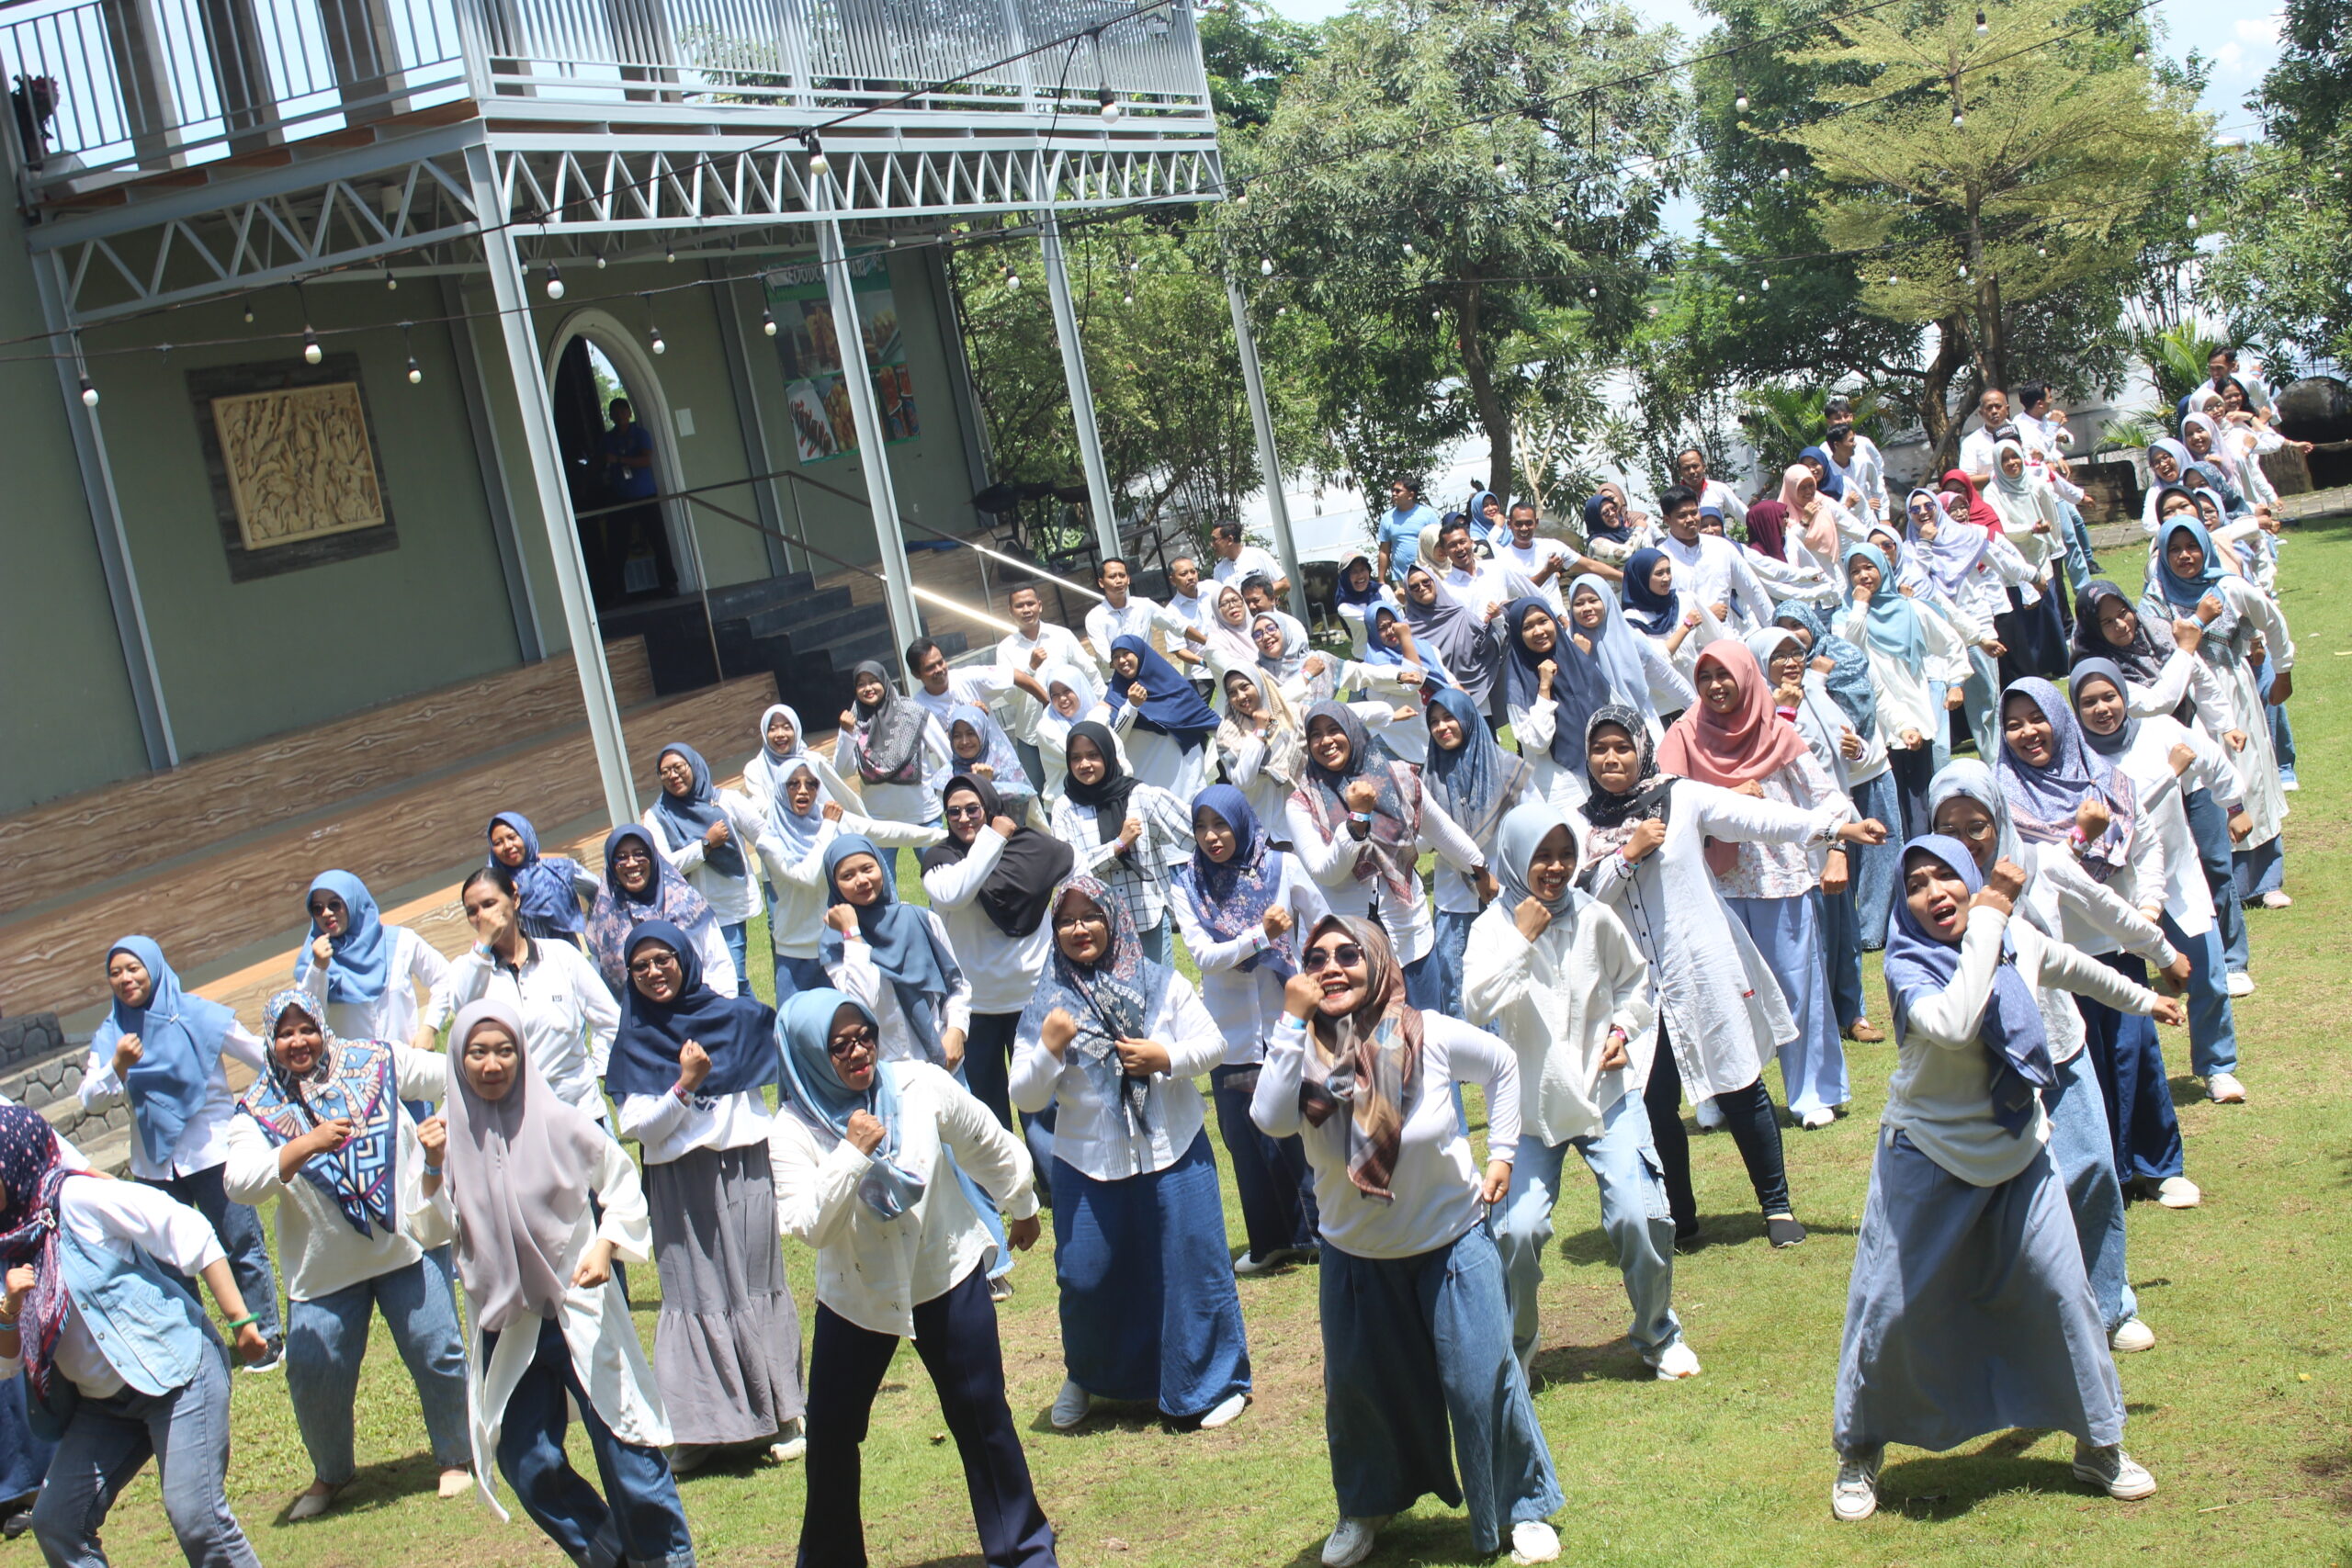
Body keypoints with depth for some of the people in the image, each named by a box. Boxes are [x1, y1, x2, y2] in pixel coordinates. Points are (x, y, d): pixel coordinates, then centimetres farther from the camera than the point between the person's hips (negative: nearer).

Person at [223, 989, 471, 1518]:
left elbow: (453, 1075, 10)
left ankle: (455, 1458, 23)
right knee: (313, 1377, 1)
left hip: (408, 1242, 0)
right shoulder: (259, 1111, -3)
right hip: (323, 1269, 0)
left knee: (439, 1356, -1)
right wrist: (305, 1146, -31)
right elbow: (239, 1183, -20)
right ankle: (330, 1473, 30)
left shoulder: (376, 1061, 0)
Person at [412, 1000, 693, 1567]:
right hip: (504, 1324, 3)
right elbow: (436, 1230, -2)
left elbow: (622, 1182, 2)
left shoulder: (558, 1121, -9)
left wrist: (604, 1248, -12)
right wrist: (433, 1167, -16)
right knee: (525, 1464, 5)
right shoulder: (449, 1134, -3)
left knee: (623, 1446, -1)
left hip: (581, 1312, -3)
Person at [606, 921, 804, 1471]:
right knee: (694, 1297, 1)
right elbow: (638, 1126, -2)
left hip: (743, 1169, 0)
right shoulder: (636, 1041, 4)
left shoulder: (734, 1017, 3)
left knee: (755, 1286, 1)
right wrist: (685, 1086, -15)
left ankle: (781, 1416, 9)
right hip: (677, 1183, 0)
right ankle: (701, 1426, 6)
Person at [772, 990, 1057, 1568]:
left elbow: (992, 1147, 3)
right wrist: (852, 1152, -32)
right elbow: (807, 1227, -25)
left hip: (948, 1279, 0)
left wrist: (1022, 1206, 16)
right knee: (830, 1431, 4)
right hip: (855, 1296, 0)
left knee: (982, 1418, 3)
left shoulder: (921, 1085, -14)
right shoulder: (794, 1130, -15)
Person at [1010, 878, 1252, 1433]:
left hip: (1172, 1152, -1)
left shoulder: (1162, 984, 0)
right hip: (1088, 1162, 1)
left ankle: (1214, 1382, 20)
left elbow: (1213, 1044, 0)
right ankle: (1087, 1378, 30)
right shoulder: (1046, 1004, 1)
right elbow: (1026, 1097, -1)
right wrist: (1050, 1048, -18)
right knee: (1084, 1277, 4)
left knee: (1190, 1264, 2)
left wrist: (1167, 1058, -17)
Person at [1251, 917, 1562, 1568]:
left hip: (1451, 1243, -2)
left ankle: (1525, 1506, 24)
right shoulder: (1306, 1050, -14)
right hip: (1355, 1253, 2)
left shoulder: (1429, 1036, -16)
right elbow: (1271, 1120, -33)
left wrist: (1501, 1154, -1)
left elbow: (1501, 1065, 3)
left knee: (1481, 1382, 0)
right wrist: (1293, 1021, -33)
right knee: (1355, 1386, 13)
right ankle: (1364, 1509, 38)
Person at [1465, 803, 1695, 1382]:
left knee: (1640, 1215, -12)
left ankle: (1659, 1335, 15)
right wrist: (1522, 938, -24)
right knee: (1517, 1229, -14)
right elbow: (1476, 1005, -24)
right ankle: (1511, 1348, 14)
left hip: (1606, 1090, 1)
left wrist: (1623, 1028, -2)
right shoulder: (1494, 926, -7)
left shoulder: (1595, 918, -2)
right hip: (1531, 1103, -1)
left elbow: (1636, 981, 16)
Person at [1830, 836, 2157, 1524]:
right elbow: (1954, 1026, -42)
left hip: (2019, 1152, 4)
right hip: (1929, 1158, -4)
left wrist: (2142, 999, 35)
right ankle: (1860, 1452, 21)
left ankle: (2100, 1444, 26)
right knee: (1892, 1306, 1)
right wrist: (1987, 919, -37)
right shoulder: (1907, 966, -21)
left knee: (2061, 1291, 5)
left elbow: (2072, 966, 19)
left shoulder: (2020, 938, -5)